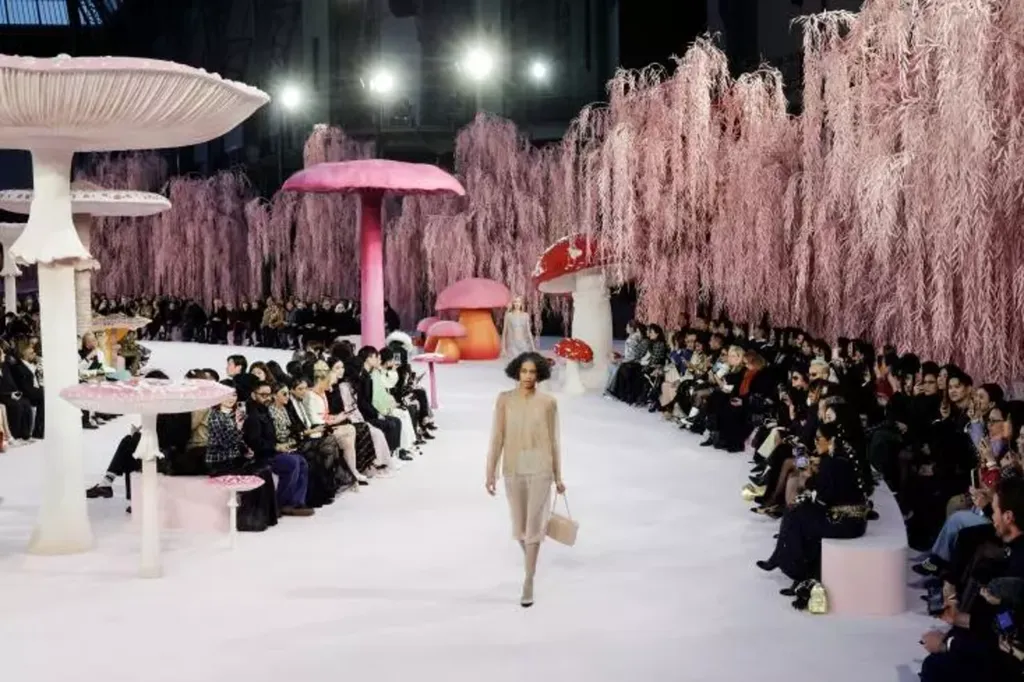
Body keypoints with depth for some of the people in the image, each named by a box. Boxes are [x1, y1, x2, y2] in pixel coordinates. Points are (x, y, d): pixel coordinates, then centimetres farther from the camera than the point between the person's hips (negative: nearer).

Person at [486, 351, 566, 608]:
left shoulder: (548, 402, -3)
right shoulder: (504, 399, -1)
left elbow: (553, 440, 3)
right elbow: (497, 437, 0)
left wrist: (558, 476, 6)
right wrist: (491, 472, -2)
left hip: (540, 468, -2)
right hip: (513, 468, 2)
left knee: (534, 524, -4)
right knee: (519, 525, 14)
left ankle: (528, 582, 2)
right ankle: (531, 564, 42)